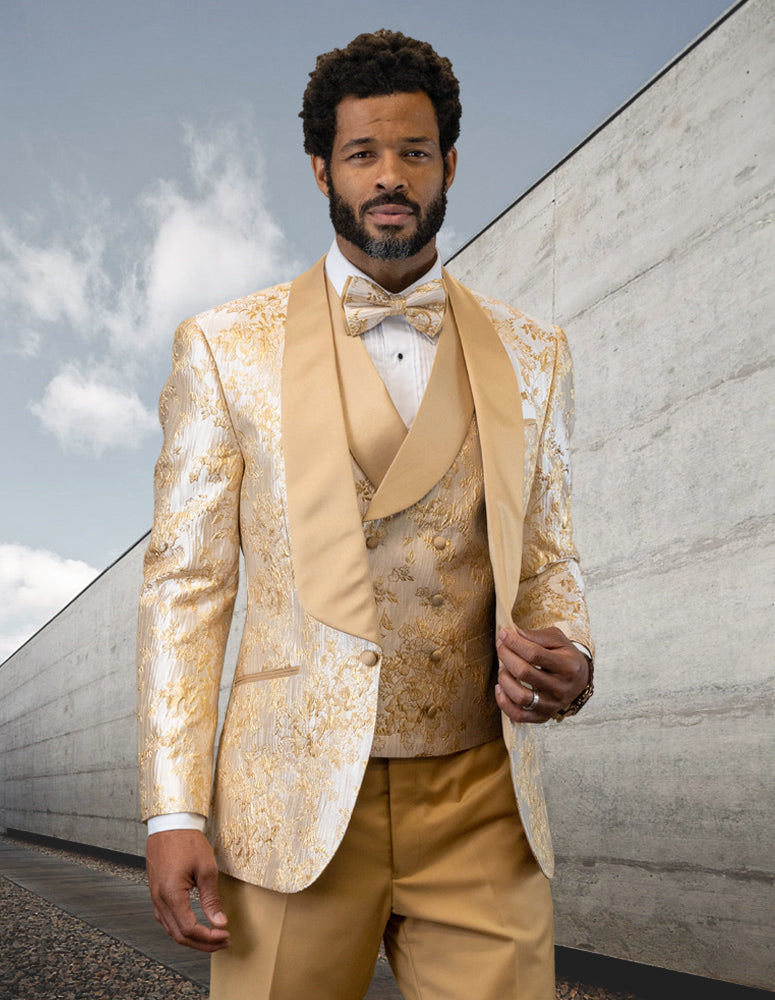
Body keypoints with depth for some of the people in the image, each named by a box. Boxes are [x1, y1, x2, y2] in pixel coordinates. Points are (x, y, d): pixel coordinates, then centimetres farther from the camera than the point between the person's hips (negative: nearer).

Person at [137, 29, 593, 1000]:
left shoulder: (530, 355, 10)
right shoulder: (226, 346, 3)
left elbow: (548, 559, 14)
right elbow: (186, 580, 0)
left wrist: (569, 661, -8)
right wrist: (173, 809, -5)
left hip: (482, 810, 2)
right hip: (296, 805, -1)